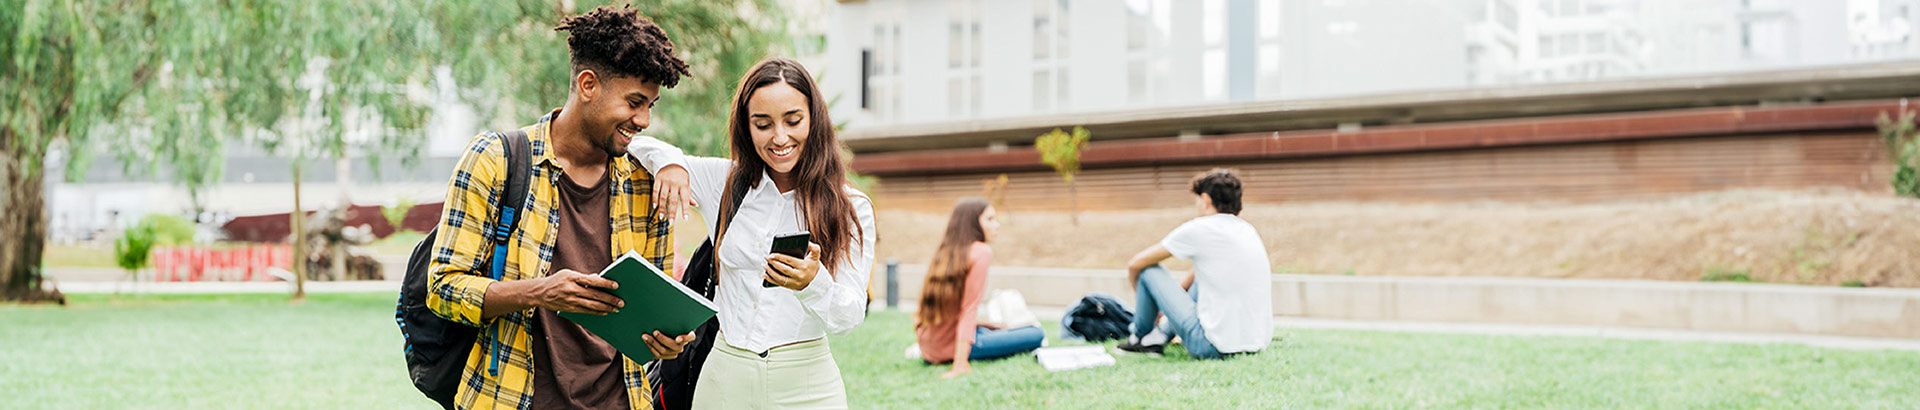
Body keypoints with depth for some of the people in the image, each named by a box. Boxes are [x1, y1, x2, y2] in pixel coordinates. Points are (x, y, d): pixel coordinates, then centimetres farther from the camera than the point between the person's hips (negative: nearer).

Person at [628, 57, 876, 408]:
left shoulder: (852, 208, -2)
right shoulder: (726, 182, 4)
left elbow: (850, 316, -8)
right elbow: (630, 141, 10)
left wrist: (814, 283, -28)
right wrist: (668, 162, -10)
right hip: (725, 377, 2)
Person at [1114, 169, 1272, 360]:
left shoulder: (1198, 229, -7)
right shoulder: (1248, 230, 13)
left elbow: (1135, 265, 4)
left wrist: (1141, 299, 23)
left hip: (1215, 348, -7)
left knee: (1148, 270, 7)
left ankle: (1140, 338, 28)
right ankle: (1161, 336, 27)